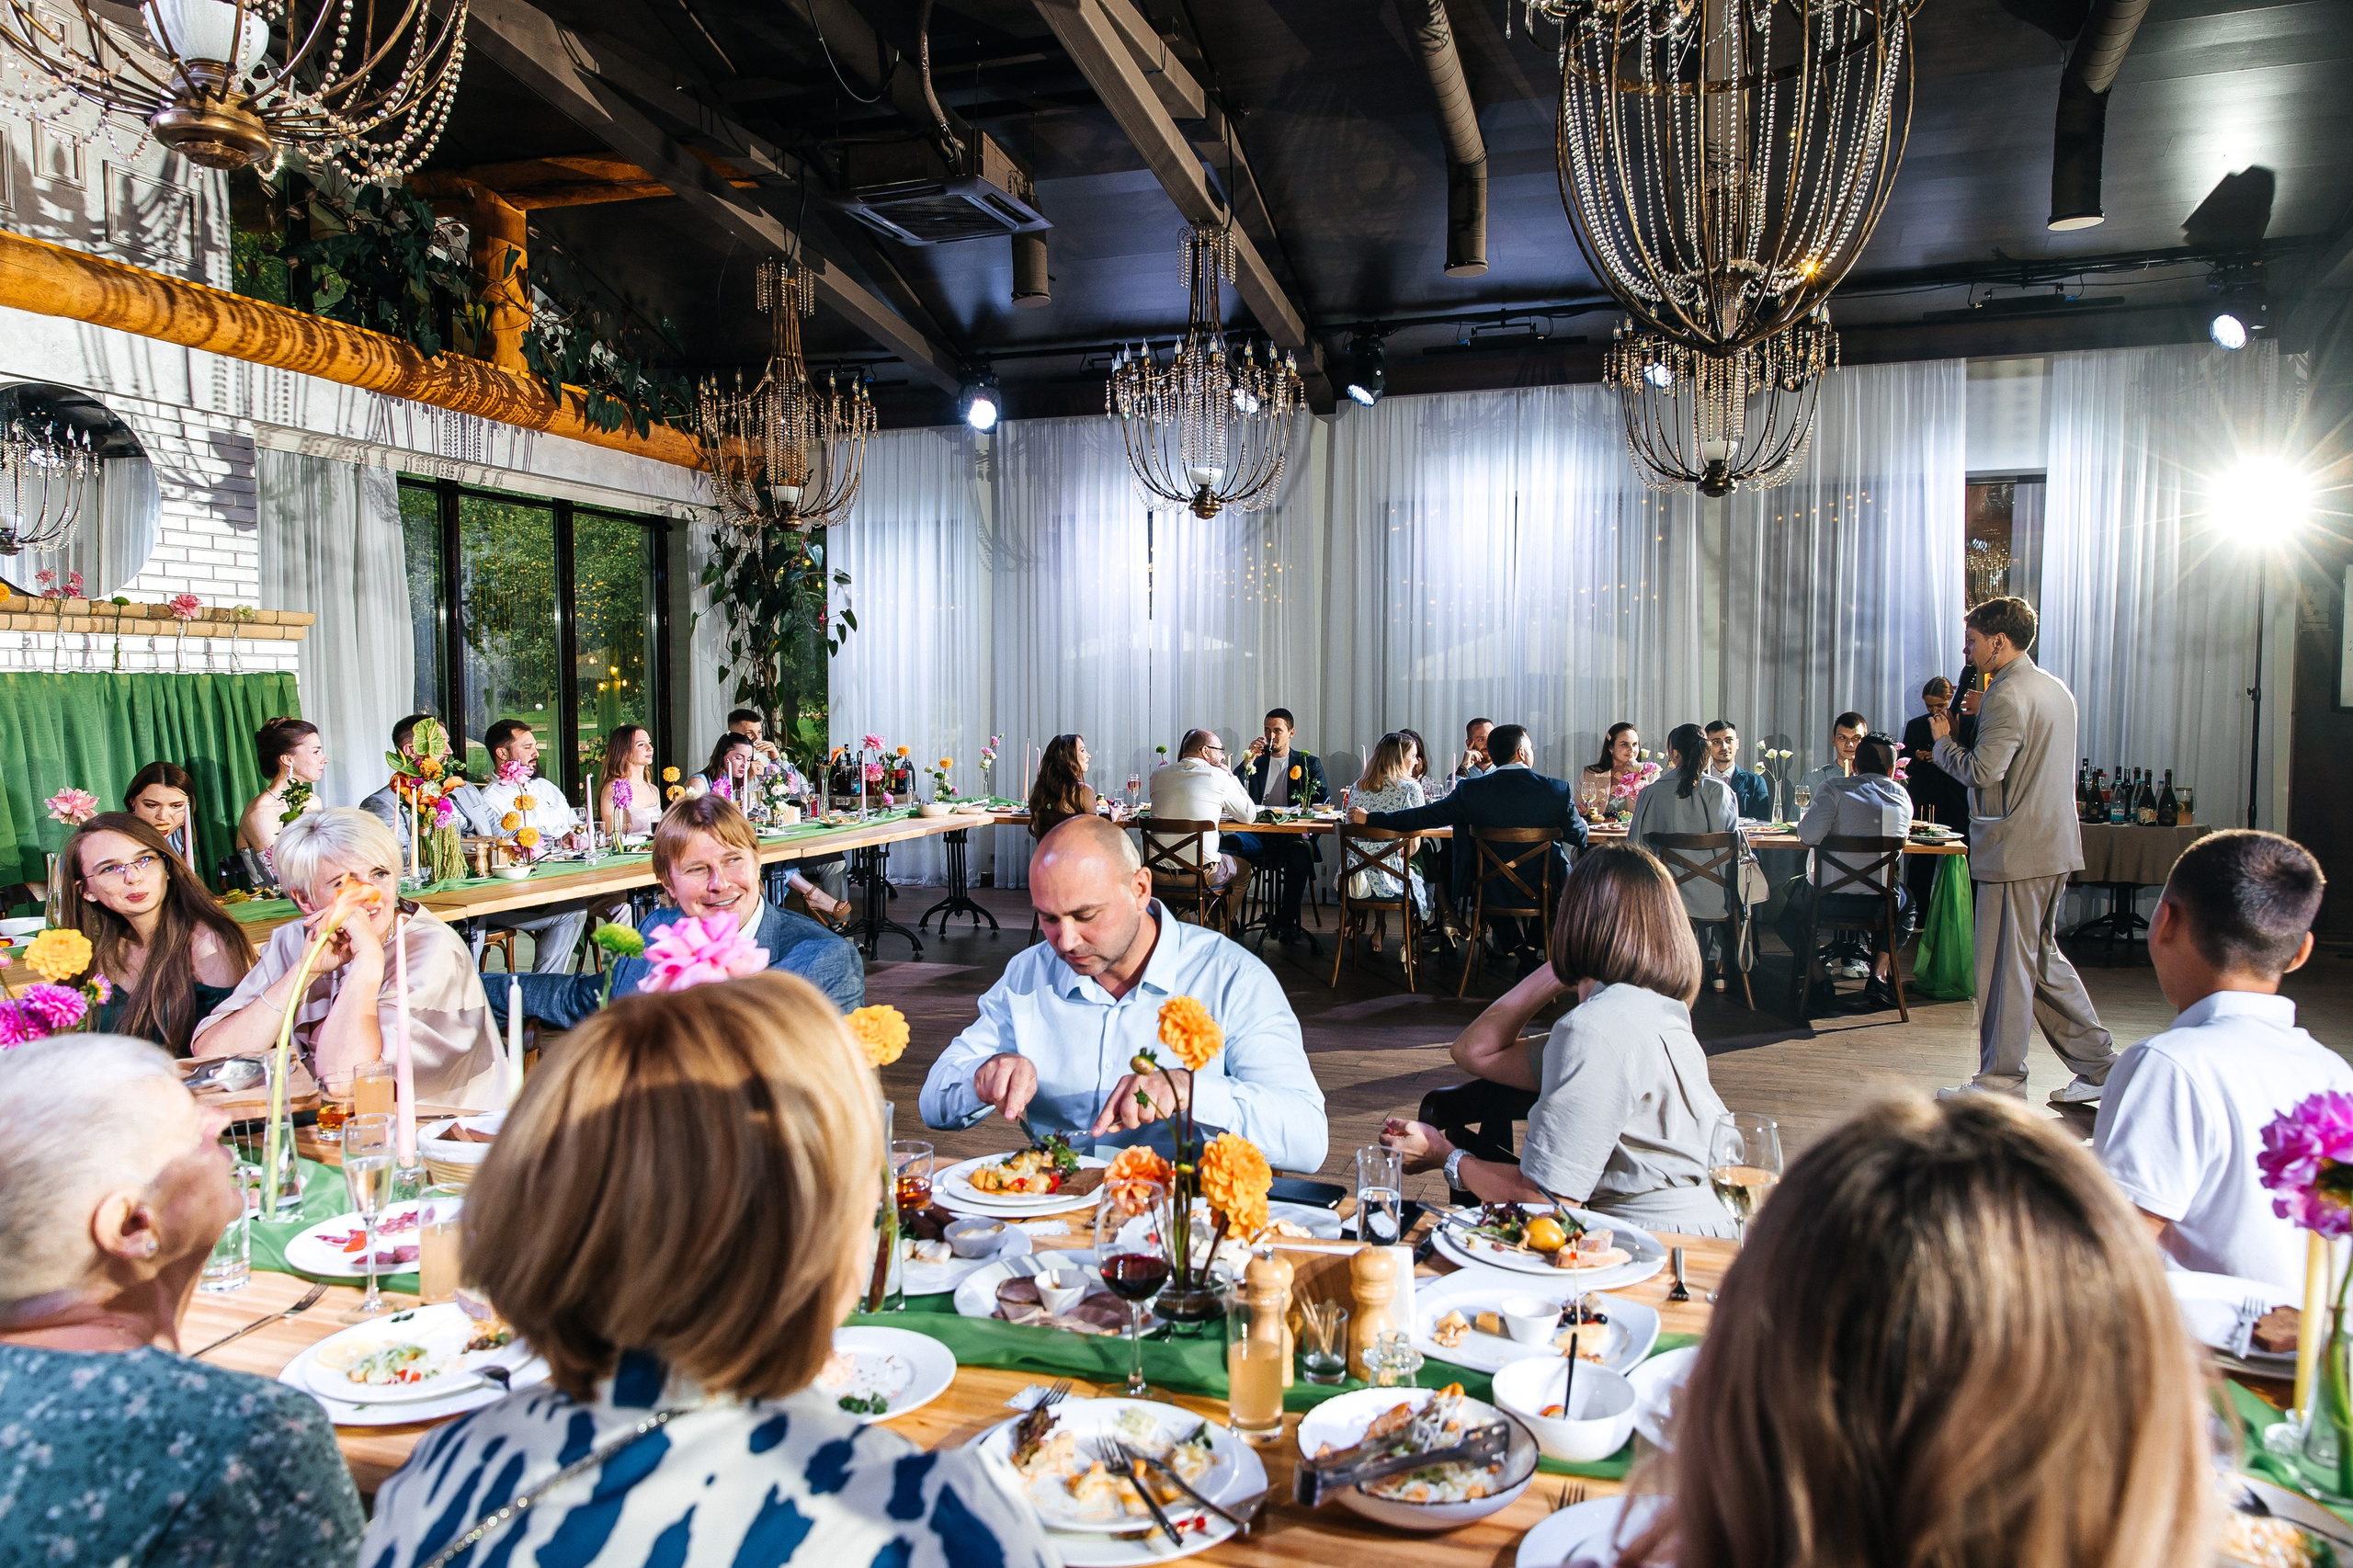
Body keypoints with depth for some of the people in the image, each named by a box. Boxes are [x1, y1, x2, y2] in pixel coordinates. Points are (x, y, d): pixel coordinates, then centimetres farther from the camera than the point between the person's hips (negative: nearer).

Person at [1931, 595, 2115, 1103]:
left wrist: (1943, 741, -5)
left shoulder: (2008, 696, -16)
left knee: (2007, 964, -1)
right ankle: (2099, 1062, 20)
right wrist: (1986, 714, 16)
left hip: (2016, 849, -10)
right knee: (2043, 956, 17)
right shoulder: (2055, 689, 14)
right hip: (2055, 846, 10)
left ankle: (2001, 1079, 7)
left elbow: (1981, 771, -22)